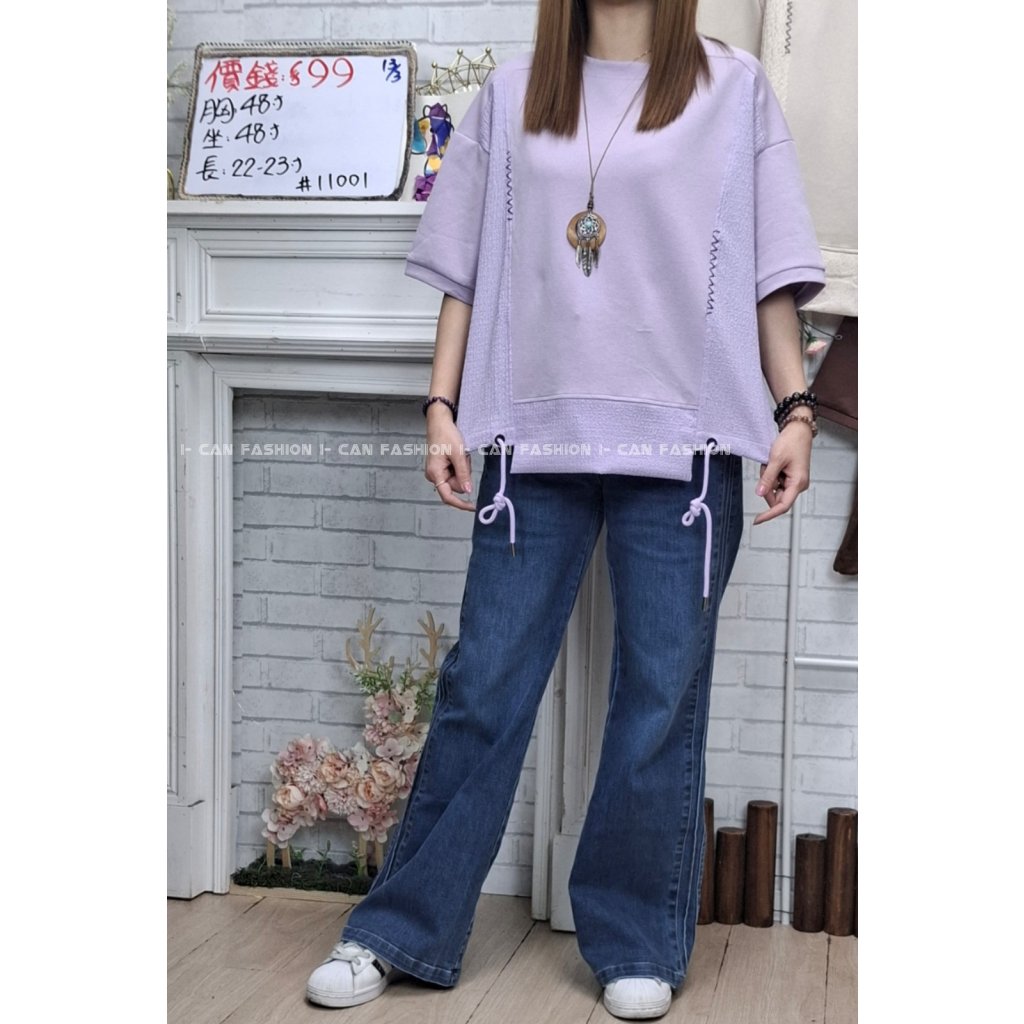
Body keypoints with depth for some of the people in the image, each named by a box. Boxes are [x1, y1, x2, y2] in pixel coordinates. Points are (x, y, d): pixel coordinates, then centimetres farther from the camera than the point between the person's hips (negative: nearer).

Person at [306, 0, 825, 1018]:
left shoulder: (733, 89, 6)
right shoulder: (512, 93, 11)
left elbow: (772, 270, 4)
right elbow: (466, 267, 10)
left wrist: (793, 410, -3)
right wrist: (443, 406, 4)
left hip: (681, 443, -1)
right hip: (536, 436, 1)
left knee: (662, 697, 4)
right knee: (482, 686, 4)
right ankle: (400, 932, 16)